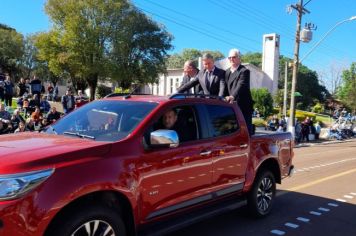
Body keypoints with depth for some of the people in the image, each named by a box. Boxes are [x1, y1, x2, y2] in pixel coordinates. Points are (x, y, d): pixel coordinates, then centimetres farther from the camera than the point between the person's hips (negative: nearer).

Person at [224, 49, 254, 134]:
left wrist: (232, 96, -40)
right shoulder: (227, 72, 16)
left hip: (243, 106, -7)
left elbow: (241, 85, -25)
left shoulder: (244, 71, -10)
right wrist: (226, 97, -1)